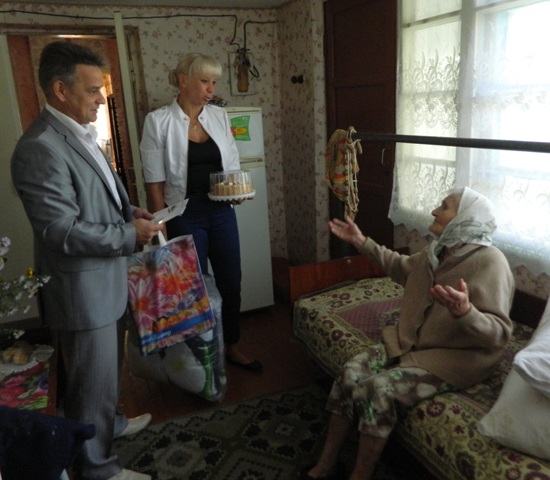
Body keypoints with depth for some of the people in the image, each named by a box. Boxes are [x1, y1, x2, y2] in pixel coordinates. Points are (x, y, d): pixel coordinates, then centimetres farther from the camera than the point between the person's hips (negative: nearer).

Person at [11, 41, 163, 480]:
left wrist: (127, 210, 3)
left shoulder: (80, 133, 8)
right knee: (93, 378, 8)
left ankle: (108, 422, 51)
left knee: (108, 366, 27)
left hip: (108, 278, 10)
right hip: (82, 287, -10)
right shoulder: (40, 148, -24)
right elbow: (62, 232, -26)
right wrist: (131, 236, -20)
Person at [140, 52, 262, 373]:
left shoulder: (219, 116, 4)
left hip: (221, 211, 4)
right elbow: (155, 183, -8)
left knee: (231, 282, 12)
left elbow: (232, 166, 11)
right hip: (185, 214, -4)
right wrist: (162, 229, -9)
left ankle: (232, 346, 34)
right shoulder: (159, 121, -9)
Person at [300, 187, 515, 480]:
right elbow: (402, 267, 24)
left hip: (452, 359, -7)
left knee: (378, 390, -26)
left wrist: (464, 311, -46)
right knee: (350, 373, -12)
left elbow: (499, 333, -25)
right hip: (411, 341, 7)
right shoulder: (438, 251, 5)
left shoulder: (489, 262, -20)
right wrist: (361, 242, 20)